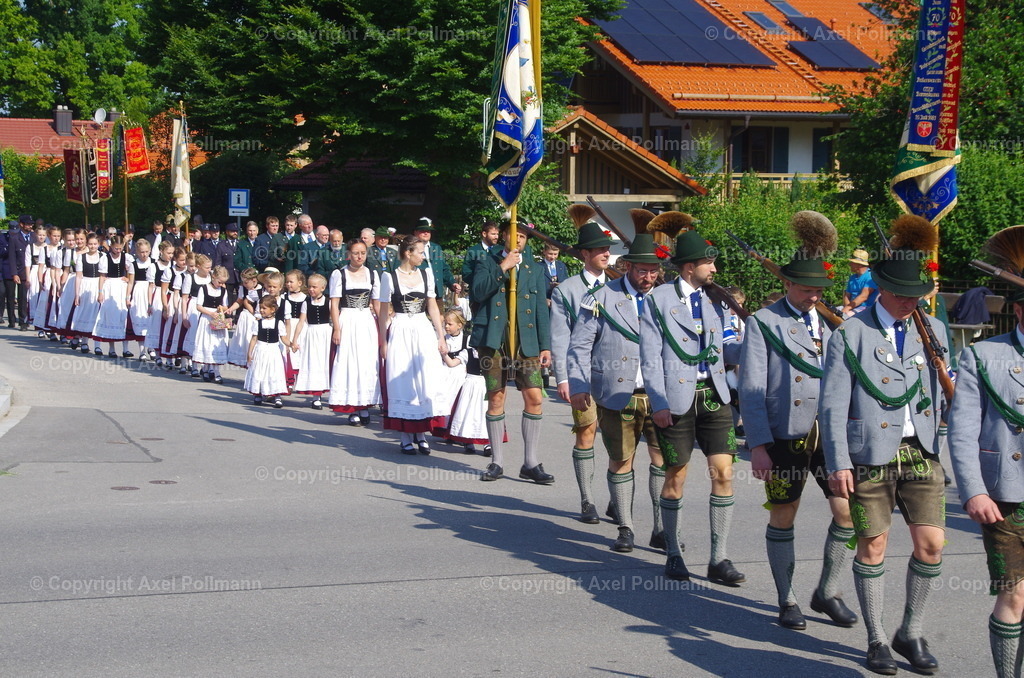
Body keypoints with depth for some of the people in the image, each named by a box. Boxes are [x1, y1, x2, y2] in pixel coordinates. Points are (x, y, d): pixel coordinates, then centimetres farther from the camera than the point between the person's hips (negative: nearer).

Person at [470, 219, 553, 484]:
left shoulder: (534, 269, 14)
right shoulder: (488, 263, 9)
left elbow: (541, 310, 11)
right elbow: (476, 294, -8)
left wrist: (545, 346, 4)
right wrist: (502, 268, -13)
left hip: (526, 342, 2)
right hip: (493, 341, -2)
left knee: (534, 398, -6)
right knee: (496, 400, 2)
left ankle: (531, 463, 3)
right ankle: (497, 462, 12)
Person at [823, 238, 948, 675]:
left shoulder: (934, 330, 9)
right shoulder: (850, 335, -3)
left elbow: (941, 392, 14)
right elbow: (833, 405, -5)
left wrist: (940, 450, 9)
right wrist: (838, 464, -11)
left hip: (921, 454, 3)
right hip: (870, 455, -3)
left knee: (931, 544, -2)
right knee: (872, 547, 3)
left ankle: (910, 634, 17)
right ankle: (876, 640, 18)